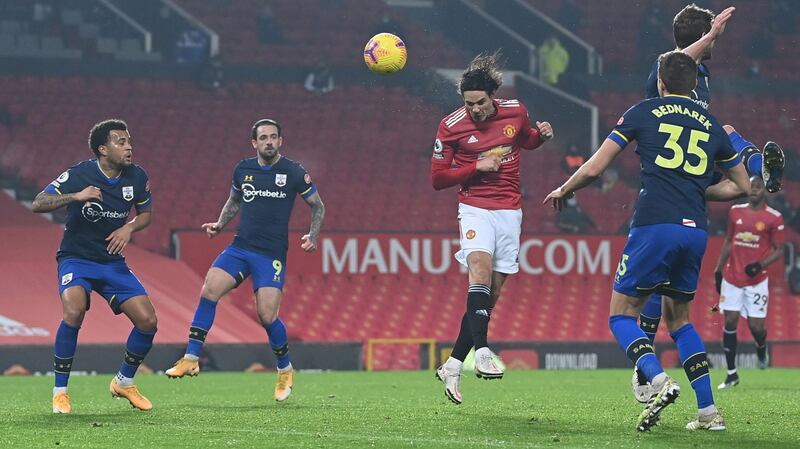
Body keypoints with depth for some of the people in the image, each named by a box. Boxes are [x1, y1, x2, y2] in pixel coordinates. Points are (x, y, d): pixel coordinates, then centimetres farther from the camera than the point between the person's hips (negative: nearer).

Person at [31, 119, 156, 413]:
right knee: (74, 310, -33)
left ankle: (124, 382, 19)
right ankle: (59, 391, -17)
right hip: (76, 258, -5)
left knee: (148, 320, -8)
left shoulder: (136, 177, -3)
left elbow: (145, 213, 13)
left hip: (113, 261, 5)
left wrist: (129, 228, -9)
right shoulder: (78, 175, -17)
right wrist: (76, 196, -38)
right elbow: (38, 204, -23)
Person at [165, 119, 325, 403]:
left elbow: (317, 205, 7)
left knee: (267, 316, -12)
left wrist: (313, 236, -7)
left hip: (272, 254, -4)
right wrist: (220, 224, 8)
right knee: (209, 290, -18)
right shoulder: (243, 169, 7)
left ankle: (285, 371, 14)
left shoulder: (293, 172, -4)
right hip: (241, 247, 4)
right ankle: (191, 359, -12)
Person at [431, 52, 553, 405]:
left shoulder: (515, 112, 2)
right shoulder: (451, 126, -7)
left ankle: (453, 365, 10)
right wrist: (477, 167, -14)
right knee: (480, 267, -30)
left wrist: (542, 135, 1)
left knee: (490, 293, 2)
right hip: (475, 209, -3)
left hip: (509, 212, 3)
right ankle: (482, 353, -40)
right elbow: (438, 178, -2)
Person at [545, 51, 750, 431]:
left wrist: (564, 190, 24)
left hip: (654, 226, -4)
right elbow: (741, 186, 25)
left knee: (621, 315, 5)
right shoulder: (711, 125, 18)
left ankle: (659, 382, -21)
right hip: (695, 230, 4)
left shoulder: (644, 112, 7)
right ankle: (709, 411, 10)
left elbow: (594, 169, 6)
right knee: (678, 318, 20)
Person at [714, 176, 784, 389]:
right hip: (732, 278, 3)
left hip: (756, 281, -3)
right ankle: (732, 374, 4)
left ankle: (761, 349, 32)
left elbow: (779, 250, -3)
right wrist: (718, 270, 15)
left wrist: (760, 264, -19)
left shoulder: (774, 218, -5)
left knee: (756, 325, -6)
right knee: (730, 322, -3)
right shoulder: (736, 212, 7)